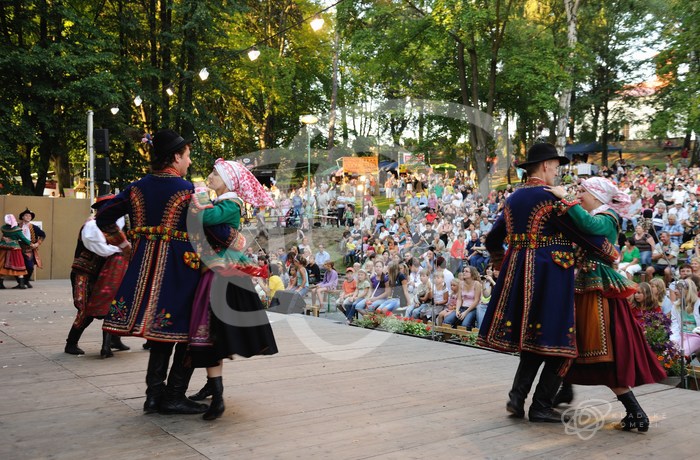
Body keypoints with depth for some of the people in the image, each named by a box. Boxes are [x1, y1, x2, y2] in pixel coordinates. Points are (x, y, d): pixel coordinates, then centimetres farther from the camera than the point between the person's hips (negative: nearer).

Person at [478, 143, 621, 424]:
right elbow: (583, 232, -11)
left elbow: (492, 241, 20)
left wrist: (503, 266, 37)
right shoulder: (551, 198, -11)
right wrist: (612, 255, 5)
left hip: (518, 275, 8)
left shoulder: (513, 199, 12)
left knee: (531, 339, 18)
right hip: (549, 276, -8)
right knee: (555, 341, 3)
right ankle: (541, 406, 7)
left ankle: (517, 396, 12)